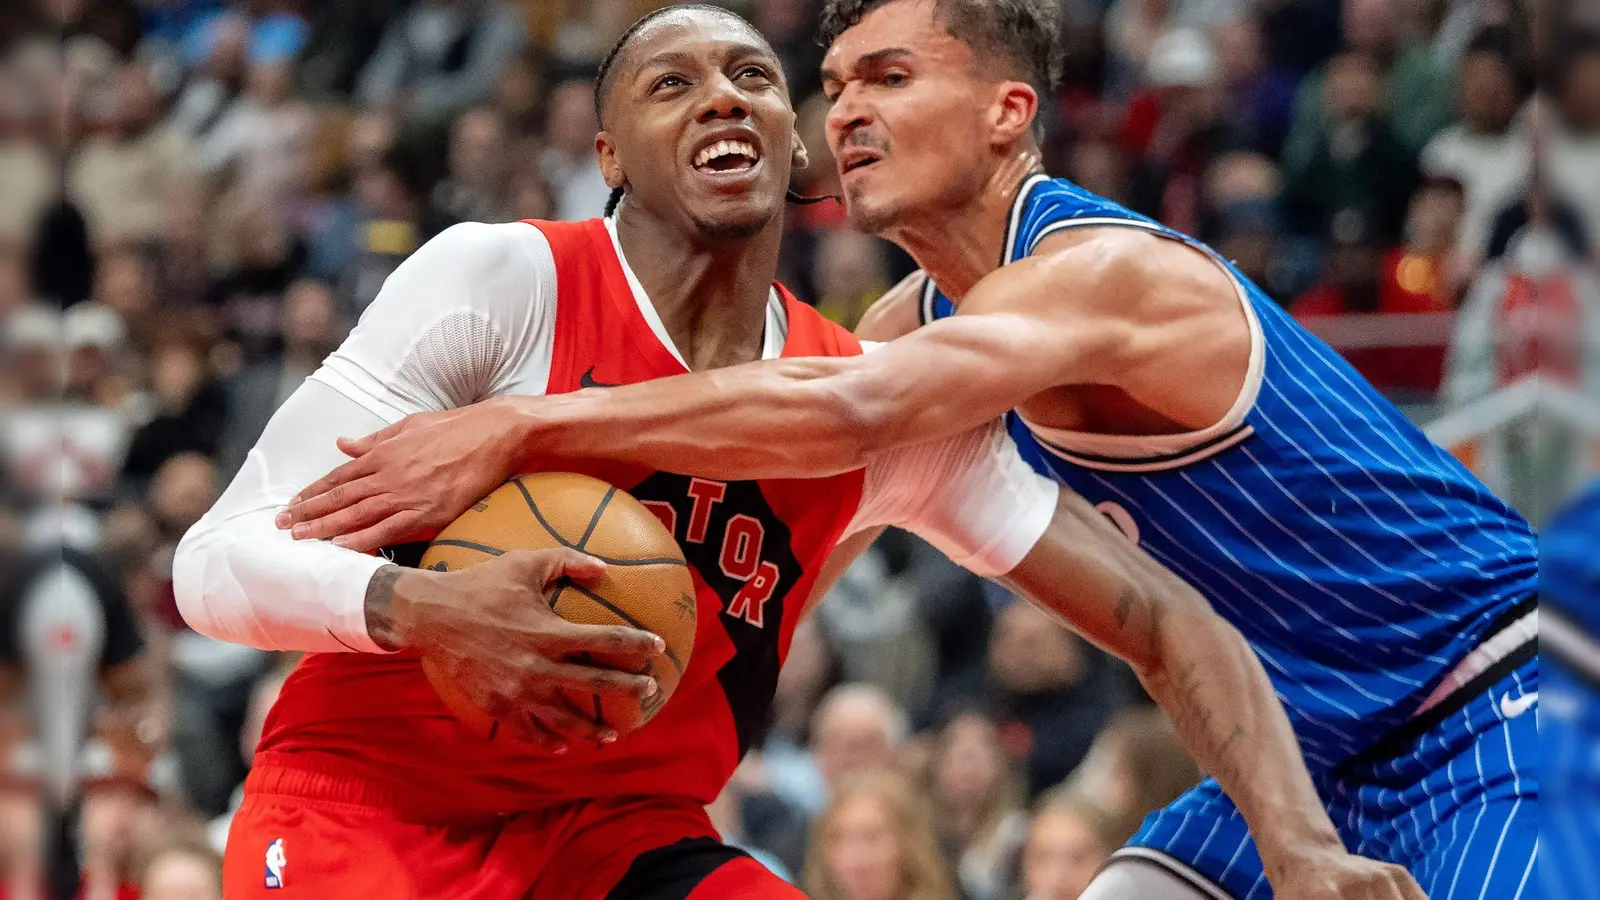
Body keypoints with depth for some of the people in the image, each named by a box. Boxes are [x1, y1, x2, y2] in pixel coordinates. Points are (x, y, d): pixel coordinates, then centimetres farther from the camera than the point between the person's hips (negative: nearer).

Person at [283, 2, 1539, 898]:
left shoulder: (1104, 271, -25)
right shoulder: (925, 320, 5)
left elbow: (846, 415, -41)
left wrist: (519, 428, -42)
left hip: (1475, 716, -9)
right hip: (1308, 746, 9)